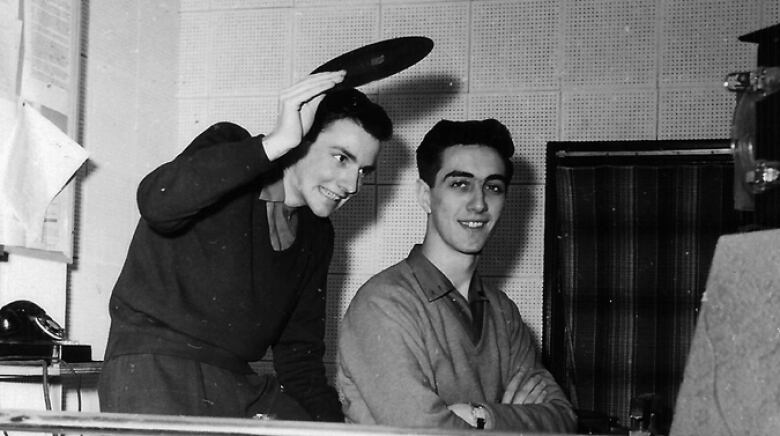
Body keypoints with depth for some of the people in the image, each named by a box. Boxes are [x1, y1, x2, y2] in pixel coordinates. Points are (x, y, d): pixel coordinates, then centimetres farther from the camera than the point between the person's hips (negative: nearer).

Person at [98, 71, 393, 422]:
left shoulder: (315, 235, 16)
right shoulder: (227, 148, -3)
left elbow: (300, 353, 18)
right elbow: (157, 203, -26)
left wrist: (333, 424, 3)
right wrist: (276, 143, -26)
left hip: (237, 381, 6)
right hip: (152, 366, -6)